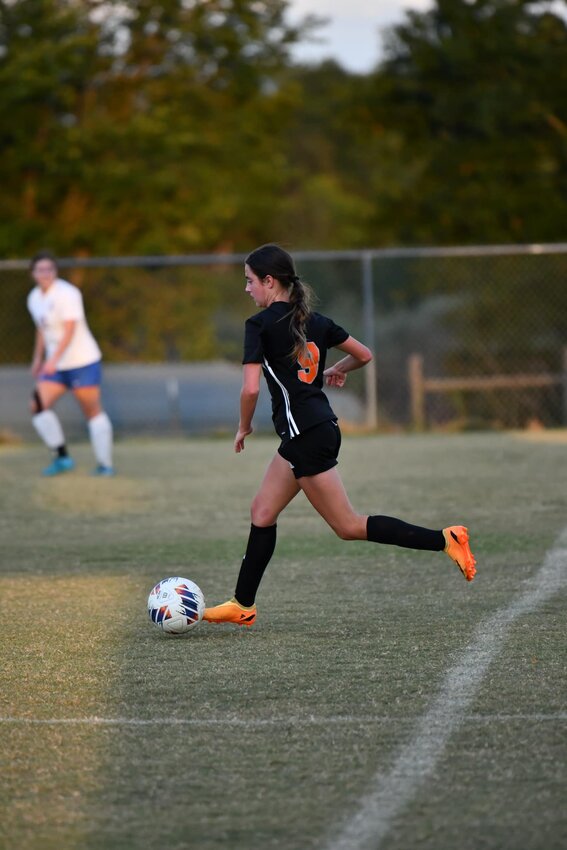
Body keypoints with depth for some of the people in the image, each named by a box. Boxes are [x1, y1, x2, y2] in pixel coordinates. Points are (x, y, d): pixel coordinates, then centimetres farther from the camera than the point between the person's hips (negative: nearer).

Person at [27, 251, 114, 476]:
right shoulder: (34, 298, 8)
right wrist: (38, 359, 27)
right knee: (38, 406, -10)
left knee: (93, 411, 0)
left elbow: (70, 330, -24)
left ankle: (105, 464, 8)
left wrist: (54, 359, -34)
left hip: (82, 362, -7)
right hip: (55, 366, 7)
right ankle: (61, 457, -2)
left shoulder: (67, 294, -15)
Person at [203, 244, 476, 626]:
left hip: (305, 436, -9)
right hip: (322, 427, 9)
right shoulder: (315, 321, 10)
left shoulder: (260, 325, -11)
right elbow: (364, 355, 17)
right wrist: (336, 371, 36)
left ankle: (445, 539, -9)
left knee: (349, 527, -4)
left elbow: (251, 387, -19)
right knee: (263, 512, 14)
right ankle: (243, 605, 18)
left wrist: (244, 427, -1)